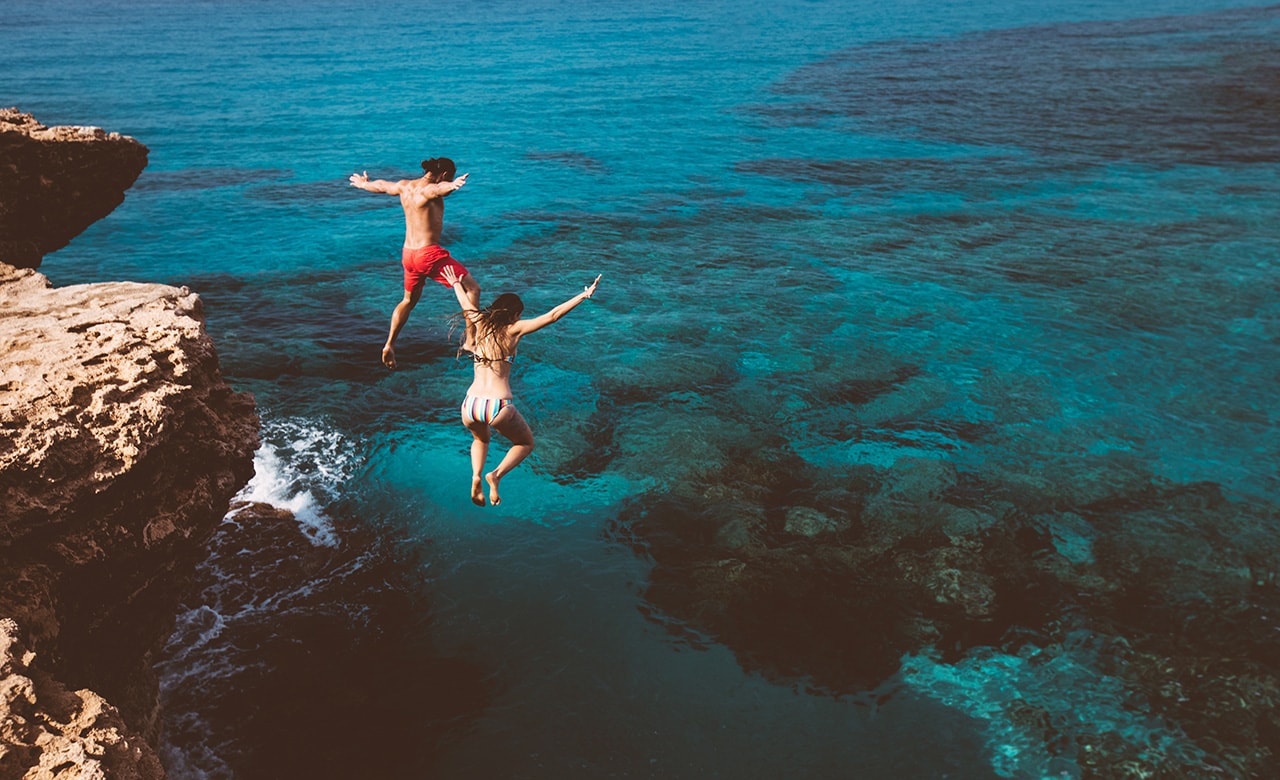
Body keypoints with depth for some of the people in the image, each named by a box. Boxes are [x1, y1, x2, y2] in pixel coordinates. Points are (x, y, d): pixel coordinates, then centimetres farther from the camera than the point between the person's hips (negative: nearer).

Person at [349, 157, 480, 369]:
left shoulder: (404, 186, 10)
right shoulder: (429, 190, -14)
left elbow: (381, 185, 30)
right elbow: (440, 188, -40)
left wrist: (363, 184, 51)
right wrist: (452, 186, -63)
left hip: (408, 254, 9)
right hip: (429, 253, -8)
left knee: (409, 300, 27)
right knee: (472, 288, -2)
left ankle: (389, 346, 30)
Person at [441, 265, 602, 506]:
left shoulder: (480, 323, 11)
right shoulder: (514, 330, 0)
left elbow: (466, 305, 32)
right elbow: (553, 315, -4)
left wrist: (456, 284, 52)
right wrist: (584, 295, 0)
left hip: (470, 406, 4)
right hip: (499, 406, -4)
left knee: (481, 439, 37)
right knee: (526, 444, 24)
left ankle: (476, 476, 7)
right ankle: (496, 475, -3)